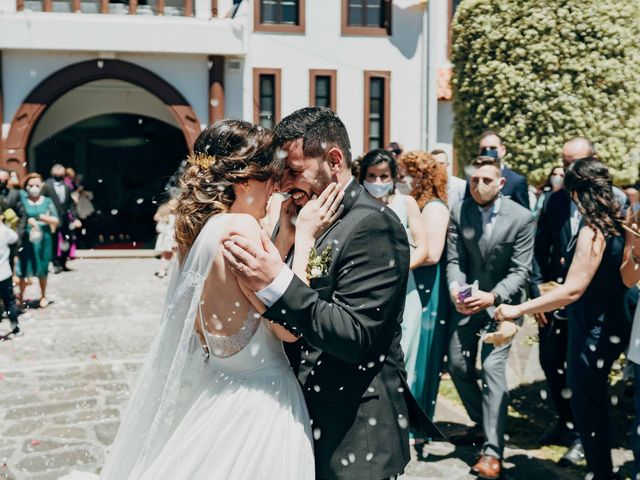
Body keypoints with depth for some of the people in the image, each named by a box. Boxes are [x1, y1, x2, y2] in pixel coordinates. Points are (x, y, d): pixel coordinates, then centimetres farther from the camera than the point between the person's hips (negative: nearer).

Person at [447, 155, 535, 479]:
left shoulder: (522, 218, -14)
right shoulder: (459, 213, -5)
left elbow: (520, 270, -14)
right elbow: (454, 259, -4)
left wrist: (493, 296, -29)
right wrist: (455, 288, -25)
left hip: (502, 300, -4)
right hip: (468, 299, 5)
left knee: (493, 367, -13)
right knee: (458, 364, 9)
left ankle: (492, 450, -7)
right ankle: (482, 424, 32)